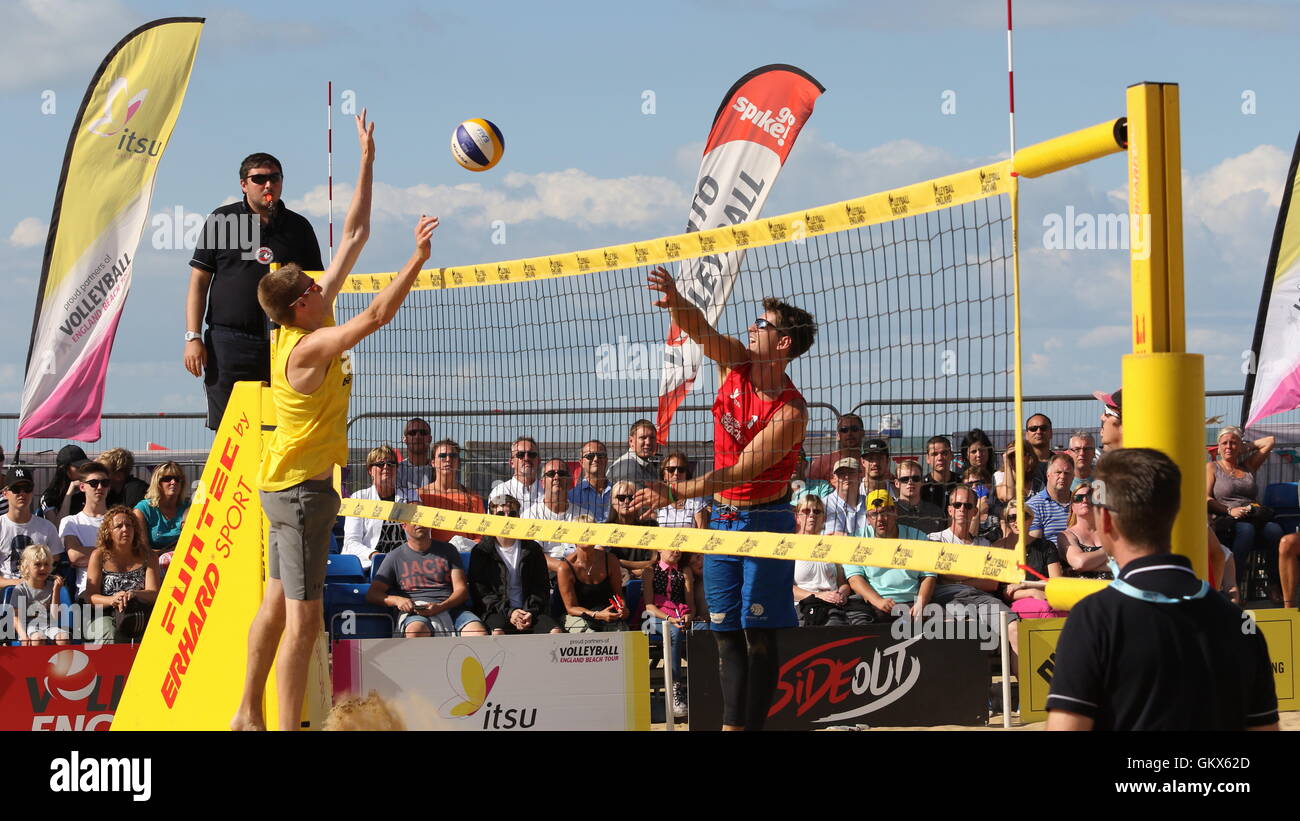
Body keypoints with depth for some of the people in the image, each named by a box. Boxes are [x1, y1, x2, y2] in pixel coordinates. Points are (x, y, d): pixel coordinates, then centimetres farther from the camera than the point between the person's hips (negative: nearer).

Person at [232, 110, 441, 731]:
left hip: (289, 485, 10)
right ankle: (287, 729, -7)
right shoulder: (307, 348, -22)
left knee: (277, 604, 15)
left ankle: (249, 715, 23)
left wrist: (367, 162, 4)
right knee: (301, 618, -8)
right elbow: (377, 316, -31)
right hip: (301, 487, -10)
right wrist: (417, 260, -32)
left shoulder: (307, 325, 2)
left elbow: (354, 235, 5)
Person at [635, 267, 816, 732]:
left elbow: (743, 470, -23)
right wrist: (676, 303, -34)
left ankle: (753, 724, -6)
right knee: (725, 631, 6)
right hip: (722, 518, 7)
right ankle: (731, 723, 8)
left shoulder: (791, 411, -19)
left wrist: (677, 492, -29)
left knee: (759, 633, -6)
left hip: (763, 519, -7)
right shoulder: (738, 363, 1)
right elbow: (699, 329, -10)